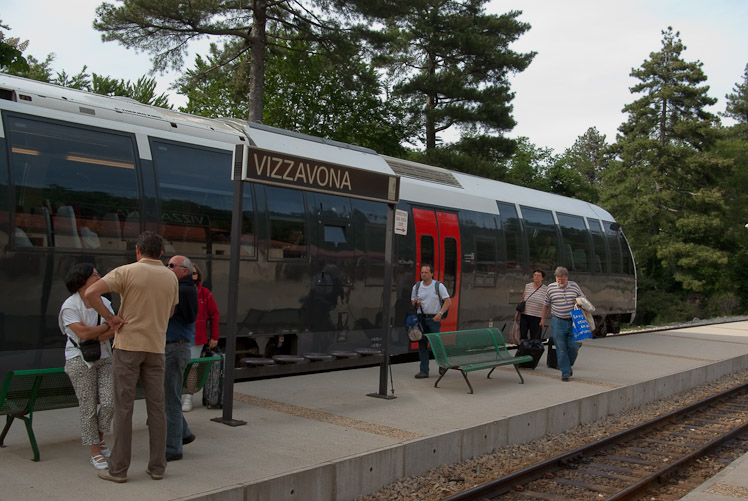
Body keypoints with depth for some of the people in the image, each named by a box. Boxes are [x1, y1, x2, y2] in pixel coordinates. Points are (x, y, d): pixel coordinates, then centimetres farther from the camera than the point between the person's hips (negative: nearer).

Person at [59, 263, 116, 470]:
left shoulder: (103, 302, 7)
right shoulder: (70, 306, -9)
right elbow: (83, 333, -19)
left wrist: (99, 337, -16)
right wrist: (108, 325, -10)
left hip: (103, 358, 5)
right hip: (80, 360, -5)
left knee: (109, 401, -6)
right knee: (88, 406, -2)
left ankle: (100, 437, 20)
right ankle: (95, 452, 9)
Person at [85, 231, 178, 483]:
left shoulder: (126, 272, -6)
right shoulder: (171, 277, 7)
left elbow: (91, 292, -19)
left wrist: (110, 317, -8)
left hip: (128, 344, -3)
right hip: (156, 347, 3)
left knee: (123, 407, 1)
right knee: (156, 407, 7)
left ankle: (118, 468, 5)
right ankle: (157, 466, 8)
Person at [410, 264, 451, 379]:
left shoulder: (439, 286, -3)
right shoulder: (416, 286, 8)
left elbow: (448, 301, -4)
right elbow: (412, 303, 16)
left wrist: (440, 313, -16)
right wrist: (416, 304, -8)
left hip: (434, 318, -3)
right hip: (421, 318, 4)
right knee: (422, 344, 2)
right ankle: (424, 370, 6)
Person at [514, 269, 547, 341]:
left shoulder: (546, 289, 1)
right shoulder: (527, 286, 6)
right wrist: (517, 312, 13)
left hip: (536, 317, -2)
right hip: (524, 315, 2)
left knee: (535, 338, 1)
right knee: (522, 336, 0)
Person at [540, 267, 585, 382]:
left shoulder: (574, 286, 4)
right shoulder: (550, 288, 2)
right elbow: (546, 304, 12)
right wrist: (543, 319, 16)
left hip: (573, 321, 1)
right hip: (558, 322, -1)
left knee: (573, 345, -2)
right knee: (561, 348, -3)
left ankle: (569, 365, 26)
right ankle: (565, 372, 5)